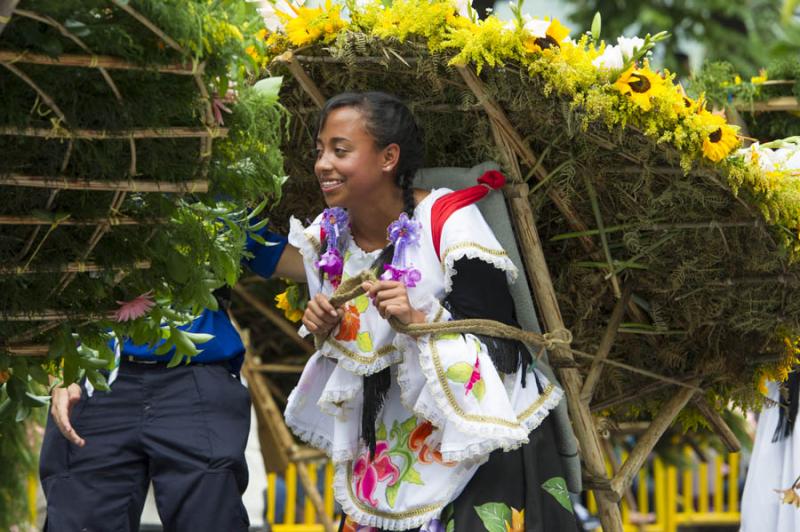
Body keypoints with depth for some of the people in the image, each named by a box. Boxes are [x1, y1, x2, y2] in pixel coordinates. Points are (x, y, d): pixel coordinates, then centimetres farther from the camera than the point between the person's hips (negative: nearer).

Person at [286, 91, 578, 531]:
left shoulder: (450, 225, -18)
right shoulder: (328, 238, 0)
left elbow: (497, 349, -17)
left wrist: (421, 320, -30)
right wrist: (325, 331, -8)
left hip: (479, 444, -5)